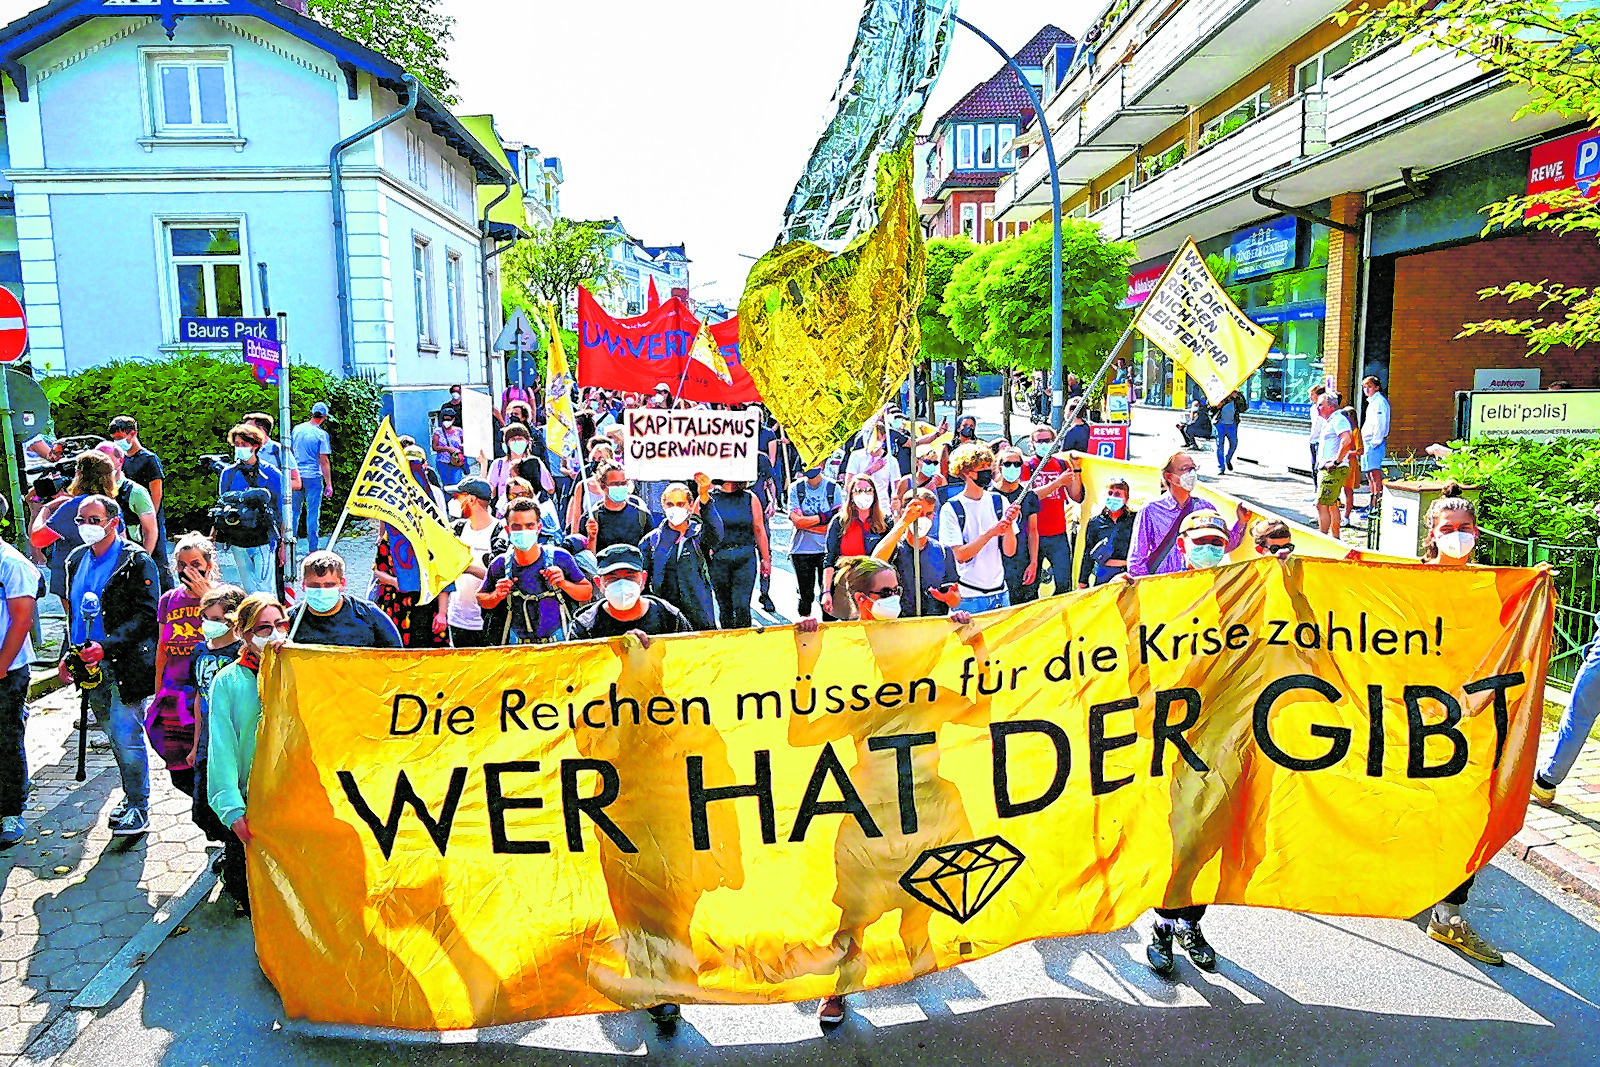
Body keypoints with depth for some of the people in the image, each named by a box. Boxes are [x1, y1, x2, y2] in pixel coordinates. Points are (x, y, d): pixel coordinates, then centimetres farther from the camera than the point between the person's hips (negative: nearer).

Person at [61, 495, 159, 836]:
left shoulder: (137, 561, -11)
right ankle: (131, 796, 30)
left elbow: (146, 615, -16)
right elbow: (73, 611, 21)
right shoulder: (77, 559, 12)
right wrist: (70, 652, 11)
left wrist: (106, 646, -25)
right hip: (92, 666, 7)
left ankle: (138, 808, 6)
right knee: (116, 736, 16)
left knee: (126, 737, -6)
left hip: (126, 664, -7)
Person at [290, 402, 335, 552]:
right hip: (314, 477, -4)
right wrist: (329, 484, -8)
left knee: (294, 511, 14)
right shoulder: (321, 434, -10)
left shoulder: (296, 429, 6)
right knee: (313, 513, 2)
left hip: (296, 476, 5)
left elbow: (289, 452, 14)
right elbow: (324, 461, -12)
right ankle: (313, 548, 5)